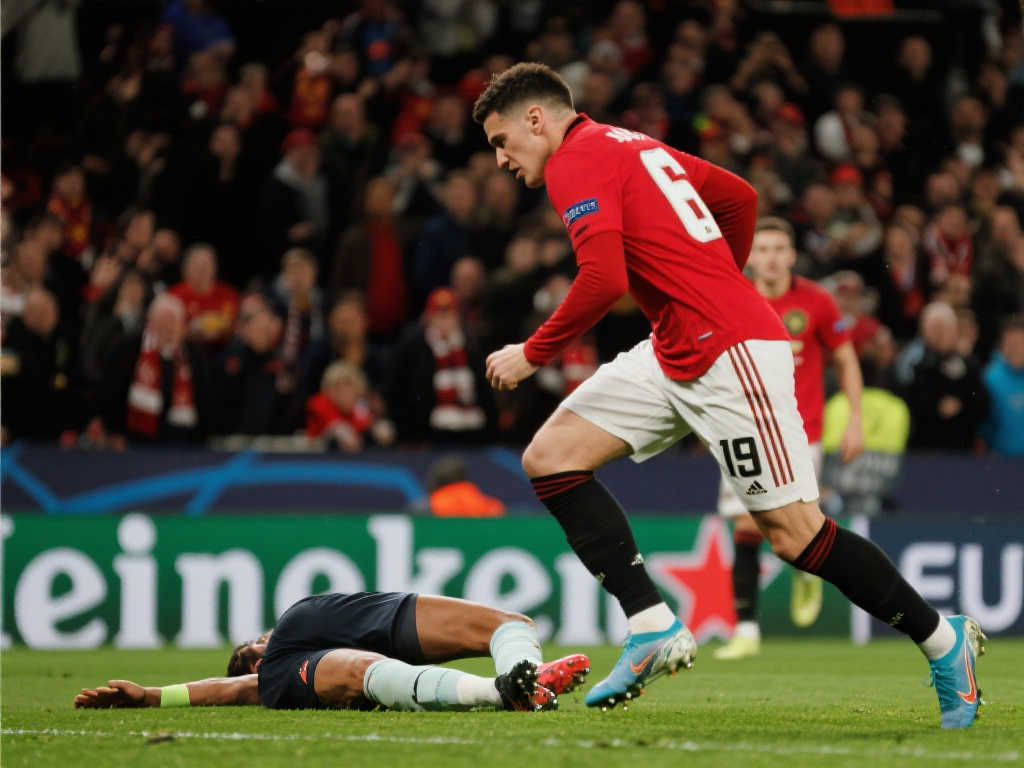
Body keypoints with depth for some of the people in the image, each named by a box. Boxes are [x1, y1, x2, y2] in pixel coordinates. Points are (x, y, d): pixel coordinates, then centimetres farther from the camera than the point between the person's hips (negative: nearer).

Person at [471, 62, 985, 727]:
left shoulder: (576, 161, -10)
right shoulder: (633, 146, 18)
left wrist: (532, 354, -12)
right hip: (673, 355, 10)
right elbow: (741, 198, 25)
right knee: (550, 456, 1)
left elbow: (604, 280, -23)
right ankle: (655, 630, -3)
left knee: (794, 532, -9)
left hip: (731, 351, -10)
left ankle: (944, 640, 6)